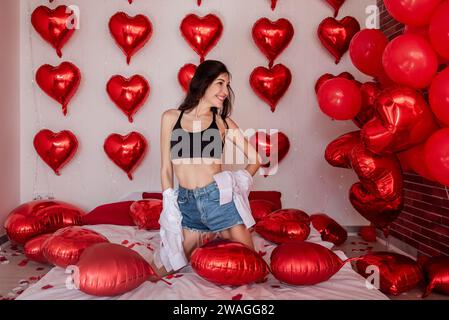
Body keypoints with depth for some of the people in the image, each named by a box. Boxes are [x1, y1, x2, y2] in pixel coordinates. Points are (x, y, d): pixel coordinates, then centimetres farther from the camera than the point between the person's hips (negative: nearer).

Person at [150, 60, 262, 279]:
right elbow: (166, 168, 8)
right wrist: (168, 207, 3)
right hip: (186, 204, 1)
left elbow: (255, 159, 9)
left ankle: (218, 236, 32)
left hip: (219, 198, -1)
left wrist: (239, 181, -7)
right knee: (159, 271, 9)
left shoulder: (223, 121, 4)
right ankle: (204, 238, 30)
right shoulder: (171, 117, 5)